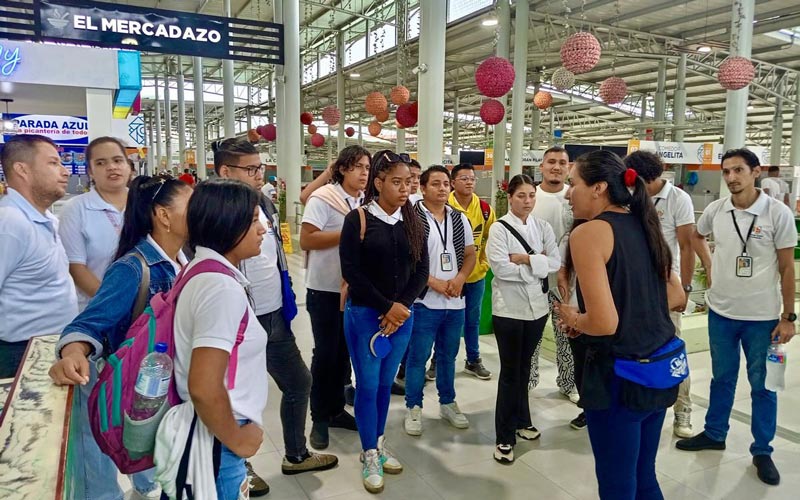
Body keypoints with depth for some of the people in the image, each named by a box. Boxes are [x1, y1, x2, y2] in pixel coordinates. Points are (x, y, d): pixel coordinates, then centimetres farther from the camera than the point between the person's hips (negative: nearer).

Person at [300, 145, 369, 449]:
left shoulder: (365, 202, 8)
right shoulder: (322, 198, -11)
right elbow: (306, 241, -18)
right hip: (325, 289, -6)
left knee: (344, 351, 14)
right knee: (326, 352, 3)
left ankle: (336, 409, 29)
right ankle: (319, 418, 18)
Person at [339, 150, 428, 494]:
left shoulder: (413, 223, 5)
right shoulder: (357, 220, -9)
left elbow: (421, 271, 3)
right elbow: (351, 272, -13)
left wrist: (402, 307, -10)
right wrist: (386, 307, -13)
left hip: (403, 314, 4)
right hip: (364, 313, -4)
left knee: (386, 383, 14)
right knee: (368, 385, 3)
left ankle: (379, 445, 32)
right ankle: (370, 455, 19)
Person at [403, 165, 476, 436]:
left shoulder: (459, 219, 9)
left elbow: (470, 254, 12)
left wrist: (460, 278, -7)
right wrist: (434, 282, -16)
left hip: (455, 302, 5)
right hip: (424, 301, -5)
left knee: (448, 355, 17)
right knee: (418, 357, 5)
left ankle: (448, 403, 32)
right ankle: (414, 407, 20)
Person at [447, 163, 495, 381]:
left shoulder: (485, 209, 0)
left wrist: (484, 262, 7)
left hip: (476, 274, 3)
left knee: (473, 320, 15)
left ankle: (473, 360, 30)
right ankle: (437, 360, 22)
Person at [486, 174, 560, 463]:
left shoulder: (543, 228, 7)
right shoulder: (499, 228, -8)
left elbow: (555, 263, -2)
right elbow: (500, 267, -19)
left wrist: (525, 259, -14)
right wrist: (537, 265, -11)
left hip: (537, 306, 5)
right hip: (509, 308, -4)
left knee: (524, 367, 18)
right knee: (510, 371, 0)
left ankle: (521, 421, 35)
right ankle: (505, 438, 10)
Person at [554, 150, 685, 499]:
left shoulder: (587, 233, -17)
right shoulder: (642, 225, 7)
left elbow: (604, 323, -24)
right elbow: (676, 295, 15)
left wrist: (572, 318, -5)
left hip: (620, 374, -8)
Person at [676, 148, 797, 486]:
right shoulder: (714, 210, -3)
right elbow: (696, 237, 20)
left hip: (762, 316, -3)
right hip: (720, 311, 3)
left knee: (762, 385, 10)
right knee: (721, 378, 18)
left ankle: (762, 451, 26)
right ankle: (714, 434, 34)